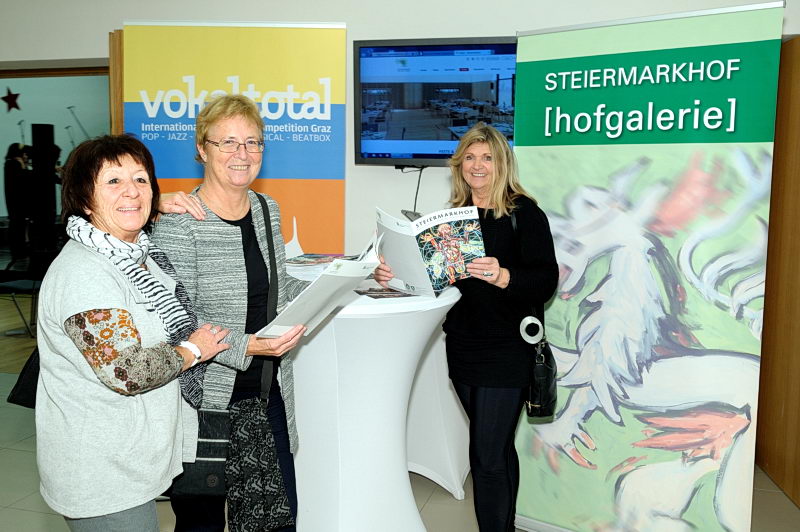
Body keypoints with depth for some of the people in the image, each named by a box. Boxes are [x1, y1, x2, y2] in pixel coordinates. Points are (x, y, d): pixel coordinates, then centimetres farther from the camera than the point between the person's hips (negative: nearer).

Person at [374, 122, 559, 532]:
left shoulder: (525, 214, -8)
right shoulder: (452, 214, 9)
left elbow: (546, 281, -17)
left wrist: (501, 276, -35)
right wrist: (392, 273, -10)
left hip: (506, 351, -6)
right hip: (462, 347, 6)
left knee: (488, 457, -5)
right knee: (497, 448, 20)